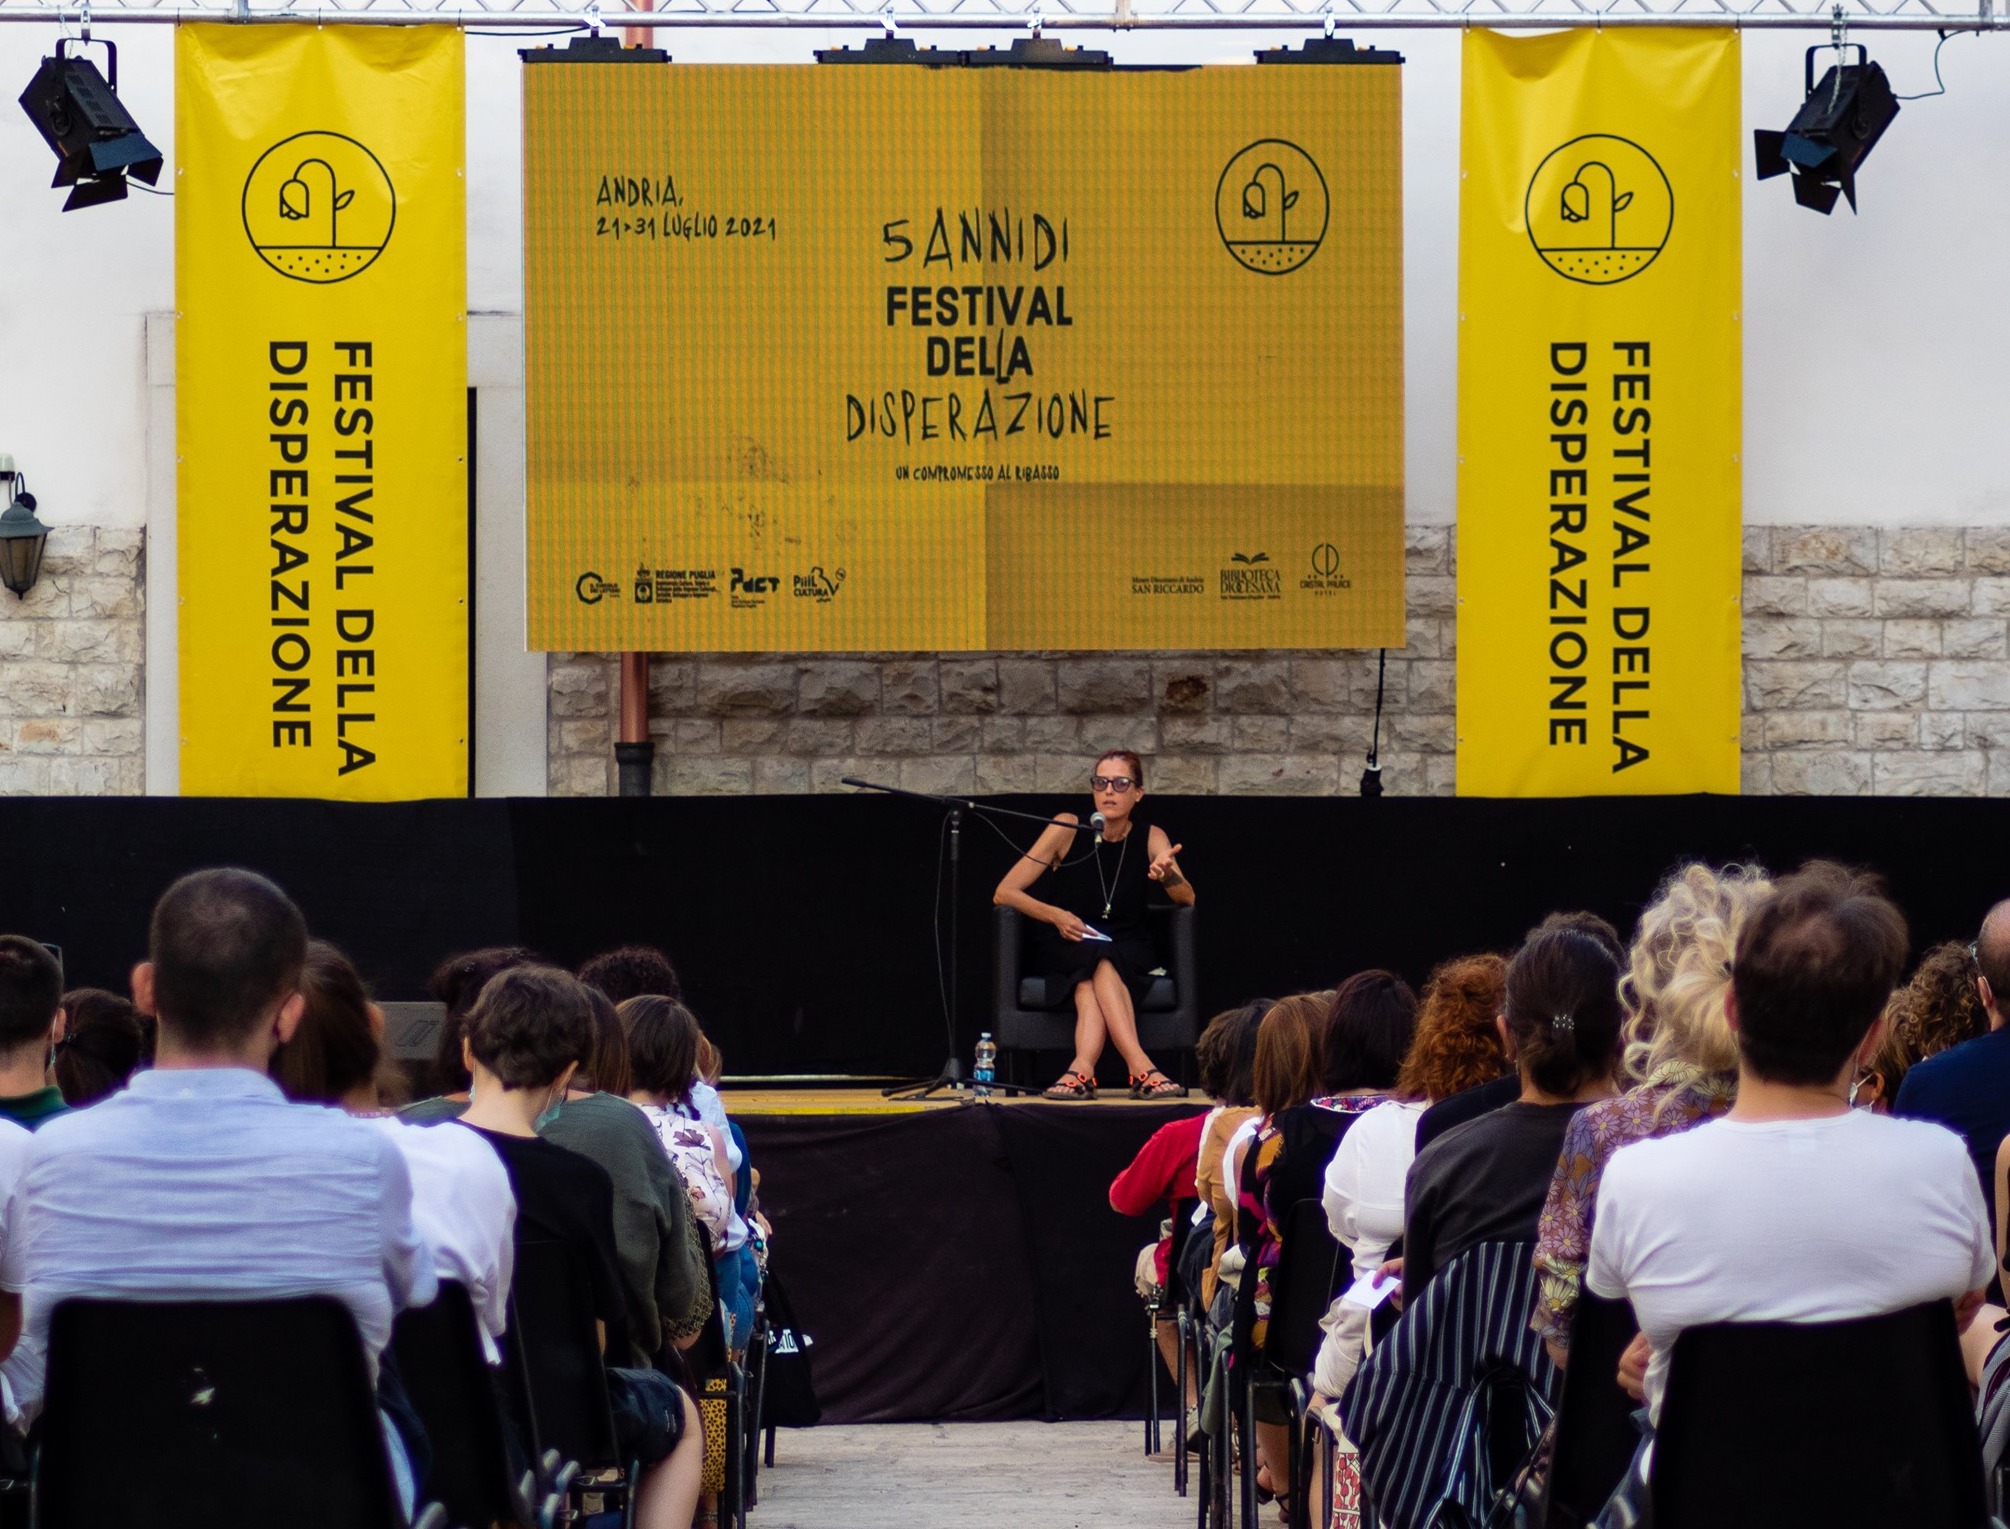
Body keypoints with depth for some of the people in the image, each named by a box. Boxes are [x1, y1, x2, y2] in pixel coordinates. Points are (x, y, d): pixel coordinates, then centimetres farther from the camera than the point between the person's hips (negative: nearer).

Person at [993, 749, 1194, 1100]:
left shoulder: (1150, 837, 0)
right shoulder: (1068, 828, -6)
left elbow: (1187, 900, -14)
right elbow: (1004, 893, -6)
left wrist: (1167, 874, -37)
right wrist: (1056, 916, -22)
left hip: (1129, 950, 1)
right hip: (1065, 949, -1)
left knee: (1093, 980, -35)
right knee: (1099, 963, -36)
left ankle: (1082, 1068, -54)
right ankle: (1141, 1068, -51)